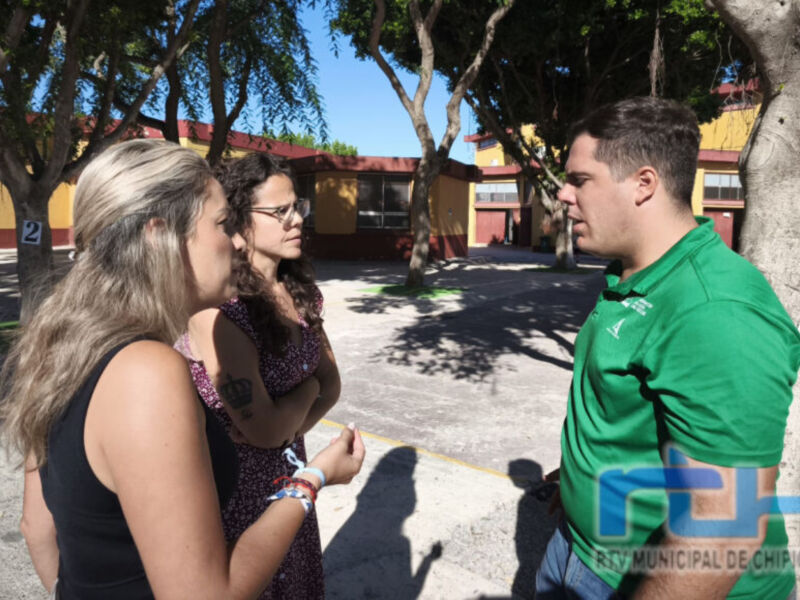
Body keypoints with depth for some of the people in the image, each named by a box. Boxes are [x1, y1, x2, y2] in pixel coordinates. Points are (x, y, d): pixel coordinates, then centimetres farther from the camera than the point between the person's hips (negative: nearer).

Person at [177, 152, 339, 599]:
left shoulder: (298, 291, -2)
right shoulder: (217, 307, -25)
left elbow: (331, 384, 3)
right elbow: (263, 429, -26)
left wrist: (291, 426, -14)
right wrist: (307, 389, -8)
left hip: (289, 475, 7)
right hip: (235, 491, -7)